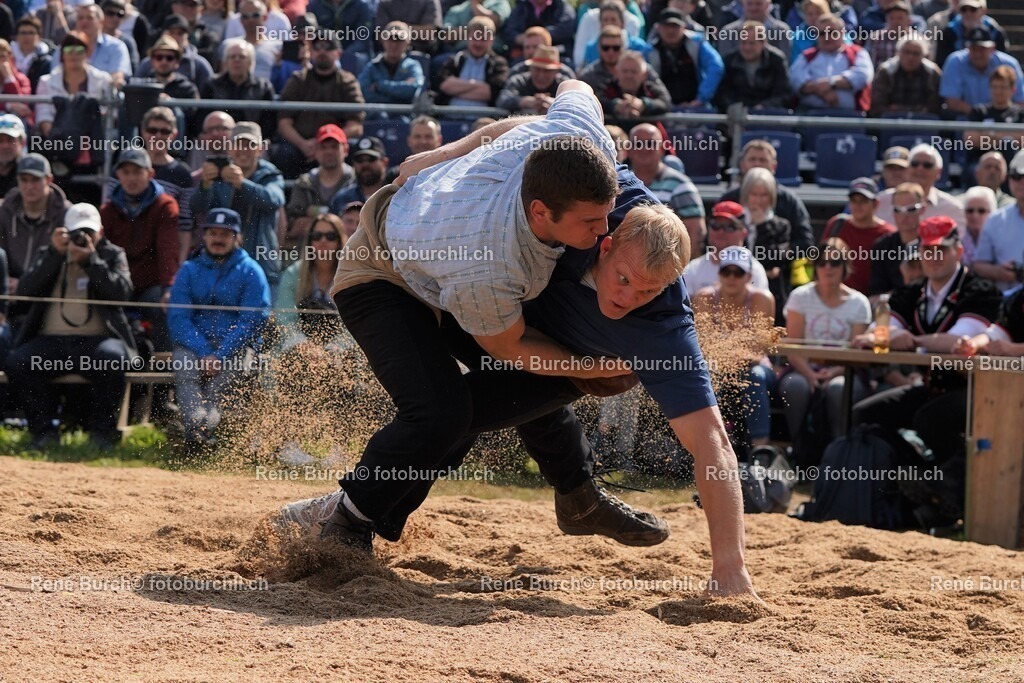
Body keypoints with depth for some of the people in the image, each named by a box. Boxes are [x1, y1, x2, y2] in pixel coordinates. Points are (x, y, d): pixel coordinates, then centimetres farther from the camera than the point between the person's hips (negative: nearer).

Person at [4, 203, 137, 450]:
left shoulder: (113, 256, 15)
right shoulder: (47, 254, 17)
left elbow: (122, 292, -4)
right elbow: (24, 290, 0)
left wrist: (91, 260, -11)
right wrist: (55, 254, -8)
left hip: (96, 339, -1)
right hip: (50, 340, 2)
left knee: (112, 357, -36)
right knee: (16, 362, -27)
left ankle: (102, 430, -17)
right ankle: (44, 430, -12)